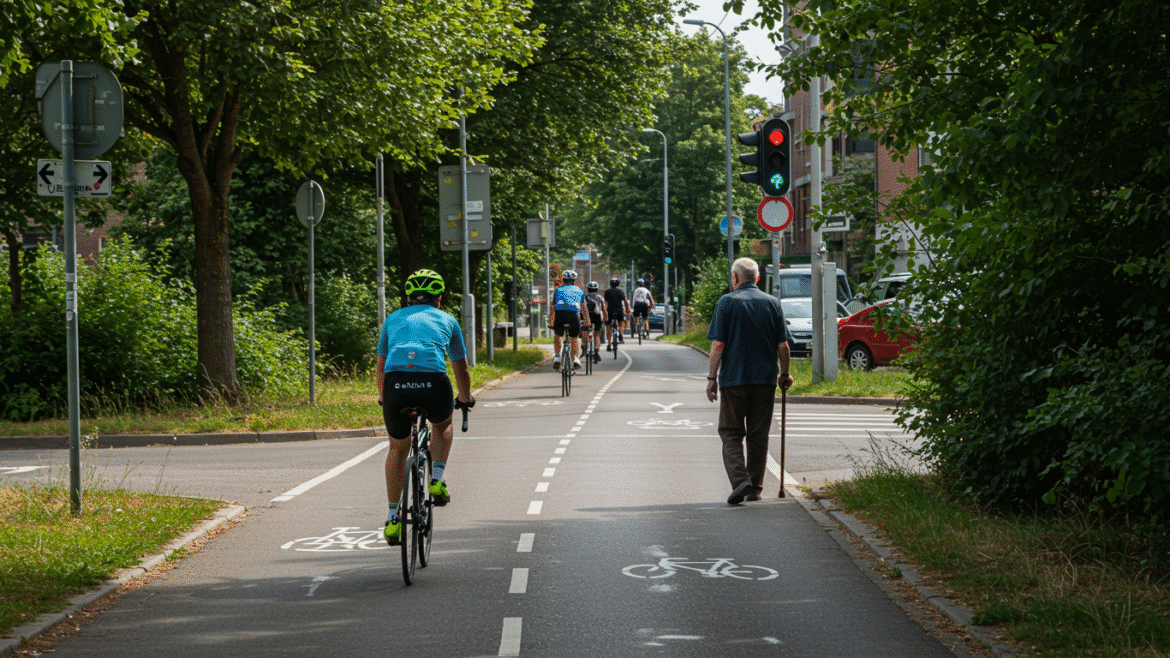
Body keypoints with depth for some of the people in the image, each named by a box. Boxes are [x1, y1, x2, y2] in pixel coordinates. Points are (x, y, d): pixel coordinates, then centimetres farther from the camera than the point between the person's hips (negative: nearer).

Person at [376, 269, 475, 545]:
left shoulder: (393, 319, 29)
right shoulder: (446, 321, 26)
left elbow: (381, 367, 39)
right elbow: (461, 370, 35)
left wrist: (384, 398, 57)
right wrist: (465, 399, 54)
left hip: (396, 386, 1)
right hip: (434, 386, -1)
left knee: (398, 448, 25)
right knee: (442, 425, 34)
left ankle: (393, 517, 20)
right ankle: (437, 480, 16)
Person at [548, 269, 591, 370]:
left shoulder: (558, 290, 25)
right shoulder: (579, 290, 25)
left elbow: (553, 308, 26)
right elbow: (584, 309, 29)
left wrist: (550, 323, 33)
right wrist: (587, 323, 35)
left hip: (560, 314, 0)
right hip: (574, 314, 0)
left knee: (558, 336, 25)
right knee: (575, 338, 17)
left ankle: (556, 357, 11)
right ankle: (576, 358, -2)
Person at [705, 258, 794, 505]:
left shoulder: (727, 302, -4)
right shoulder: (772, 304, 5)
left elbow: (718, 345, -9)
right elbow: (783, 346, 3)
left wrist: (712, 377, -3)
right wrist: (784, 374, 17)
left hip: (733, 379, -3)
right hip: (765, 380, 3)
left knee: (731, 433, 4)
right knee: (758, 435, 11)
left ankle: (740, 480, -14)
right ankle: (755, 488, 14)